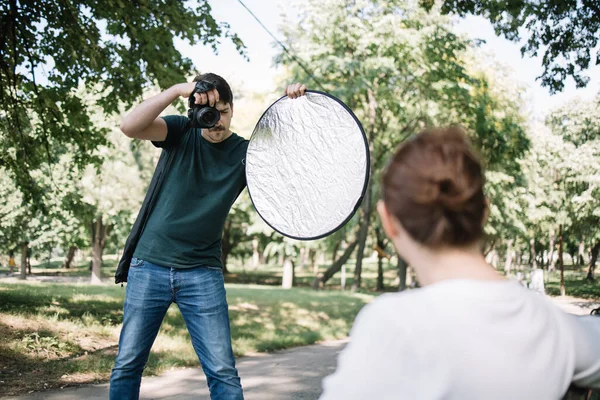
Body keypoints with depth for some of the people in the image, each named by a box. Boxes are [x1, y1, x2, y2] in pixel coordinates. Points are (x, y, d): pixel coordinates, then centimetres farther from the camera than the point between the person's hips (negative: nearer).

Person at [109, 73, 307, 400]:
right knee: (127, 364, 7)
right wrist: (177, 90, -26)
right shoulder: (181, 133, 0)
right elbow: (129, 127, -16)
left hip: (202, 275, 0)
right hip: (149, 266, 1)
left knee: (223, 372, -4)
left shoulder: (245, 153, 0)